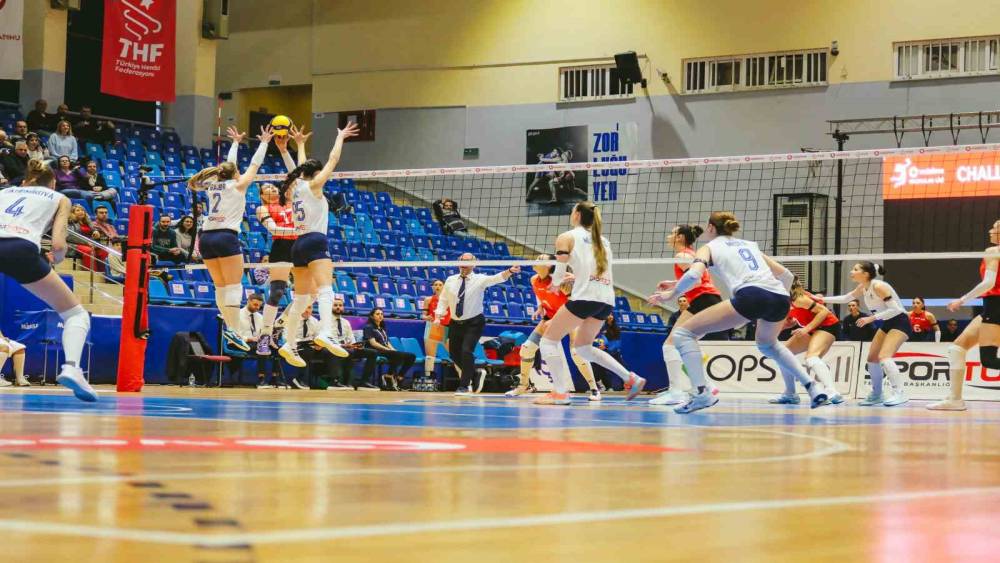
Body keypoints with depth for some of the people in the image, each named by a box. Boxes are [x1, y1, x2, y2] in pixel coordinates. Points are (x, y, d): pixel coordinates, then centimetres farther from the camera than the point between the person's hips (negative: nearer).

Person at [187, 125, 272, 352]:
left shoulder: (214, 185, 18)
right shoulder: (237, 185, 4)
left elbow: (227, 167, 34)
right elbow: (254, 164, 13)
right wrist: (264, 143, 25)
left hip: (206, 238, 6)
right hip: (226, 237, -6)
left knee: (221, 286, 11)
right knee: (234, 285, -8)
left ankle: (228, 325, 6)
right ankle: (233, 330, -19)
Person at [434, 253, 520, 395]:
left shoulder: (480, 279, -7)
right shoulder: (450, 281, 3)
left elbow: (497, 278, -23)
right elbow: (443, 301, 10)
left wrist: (510, 271, -41)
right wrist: (438, 317, -4)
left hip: (473, 323, -5)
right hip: (455, 323, 5)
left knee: (466, 351, -18)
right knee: (454, 353, 10)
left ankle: (464, 386, -6)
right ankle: (474, 373, 37)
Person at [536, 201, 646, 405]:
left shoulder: (567, 237, 4)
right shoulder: (602, 241, 22)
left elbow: (559, 272, -3)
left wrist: (556, 283, 19)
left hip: (585, 297, -7)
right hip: (607, 299, 7)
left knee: (549, 340, 5)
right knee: (582, 347, 22)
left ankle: (560, 392, -8)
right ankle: (631, 379, 11)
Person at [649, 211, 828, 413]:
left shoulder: (709, 247, 19)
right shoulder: (750, 245, 34)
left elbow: (694, 275, -2)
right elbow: (785, 275, 31)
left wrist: (671, 293, 12)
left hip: (750, 296, -6)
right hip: (781, 298, 6)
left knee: (683, 333, 4)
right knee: (767, 344, 39)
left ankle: (701, 393, -14)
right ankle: (813, 386, 29)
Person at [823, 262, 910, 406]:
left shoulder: (878, 286, -24)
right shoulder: (863, 288, 2)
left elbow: (895, 309, -27)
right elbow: (845, 298, 19)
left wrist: (871, 318, -27)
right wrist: (822, 299, 14)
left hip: (899, 322, -9)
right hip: (886, 324, 9)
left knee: (884, 357, -24)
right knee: (872, 358, 10)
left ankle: (899, 393, -27)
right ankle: (876, 395, 23)